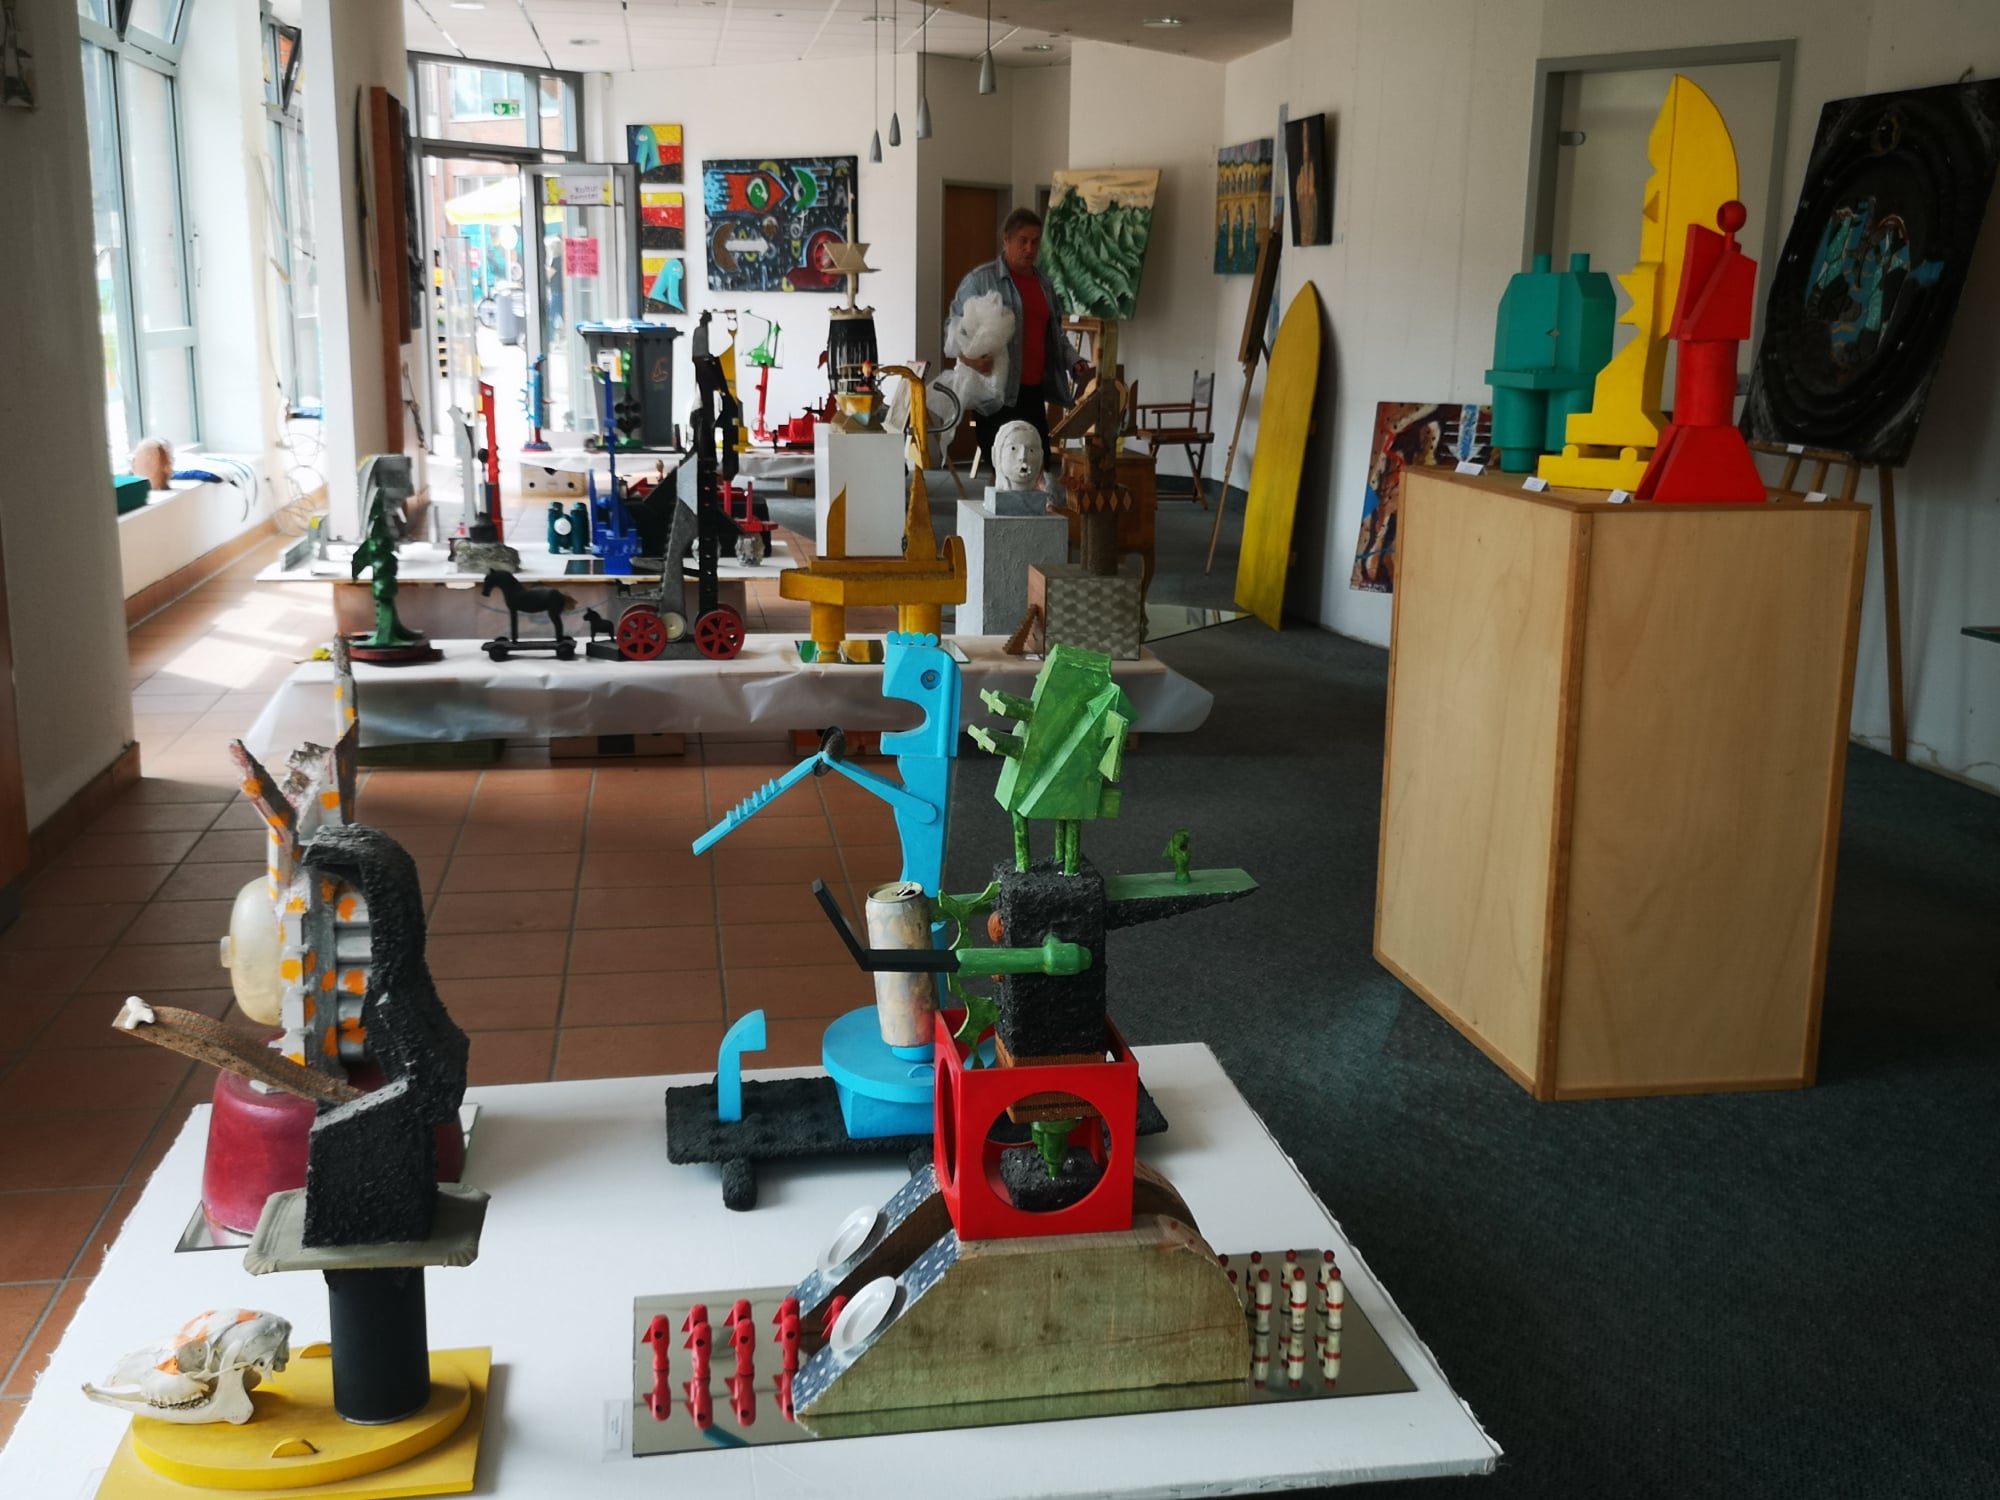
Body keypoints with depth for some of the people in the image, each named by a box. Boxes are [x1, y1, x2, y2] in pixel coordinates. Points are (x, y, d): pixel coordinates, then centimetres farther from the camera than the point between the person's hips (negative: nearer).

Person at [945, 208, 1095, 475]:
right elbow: (954, 327, -3)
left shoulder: (1045, 285, 19)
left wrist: (1074, 363, 9)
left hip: (1033, 393, 6)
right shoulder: (980, 280, -1)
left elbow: (1055, 336, 26)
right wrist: (966, 355, -24)